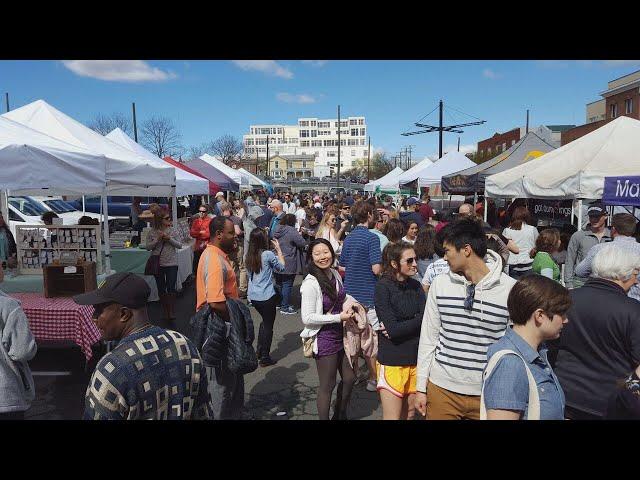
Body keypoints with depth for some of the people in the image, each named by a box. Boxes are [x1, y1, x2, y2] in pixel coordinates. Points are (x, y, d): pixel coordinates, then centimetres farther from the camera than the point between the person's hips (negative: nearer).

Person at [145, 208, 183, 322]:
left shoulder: (173, 230, -2)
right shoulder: (152, 232, -3)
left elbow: (179, 245, -1)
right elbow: (147, 247, -2)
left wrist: (169, 239, -15)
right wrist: (158, 239, -15)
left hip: (171, 263, -1)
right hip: (158, 264, 1)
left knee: (171, 288, -5)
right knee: (161, 289, 11)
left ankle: (171, 312, 3)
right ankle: (165, 311, 24)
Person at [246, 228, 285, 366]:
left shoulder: (249, 256, 3)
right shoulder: (268, 254, -15)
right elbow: (281, 268, -2)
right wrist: (278, 250, 6)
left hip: (253, 296, 7)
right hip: (266, 297, -6)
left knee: (265, 321, 25)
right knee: (268, 325, 8)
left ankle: (259, 352, 31)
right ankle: (264, 358, 15)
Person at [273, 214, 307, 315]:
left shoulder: (277, 230, 6)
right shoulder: (291, 231, -18)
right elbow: (303, 243, -17)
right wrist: (300, 235, 1)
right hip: (288, 264, -8)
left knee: (279, 284, 18)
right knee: (287, 285, -1)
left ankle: (279, 303, 30)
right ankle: (285, 307, 3)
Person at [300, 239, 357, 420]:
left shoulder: (335, 274, 0)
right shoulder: (310, 284, -22)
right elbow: (307, 318, -23)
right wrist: (339, 317, -21)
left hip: (341, 334, 8)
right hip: (324, 338, -8)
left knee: (349, 378, 20)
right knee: (328, 386, 8)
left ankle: (340, 415, 44)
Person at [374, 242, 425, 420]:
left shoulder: (415, 286, 6)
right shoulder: (383, 287, -11)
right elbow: (392, 329, -17)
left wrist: (398, 328, -16)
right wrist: (414, 323, -10)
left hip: (416, 358, 5)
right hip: (392, 361, -5)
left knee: (409, 414, 17)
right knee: (393, 416, 3)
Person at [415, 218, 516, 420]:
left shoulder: (510, 289, -10)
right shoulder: (440, 284, -3)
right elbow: (428, 337, 3)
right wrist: (421, 387, 4)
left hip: (488, 393, -2)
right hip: (441, 388, 2)